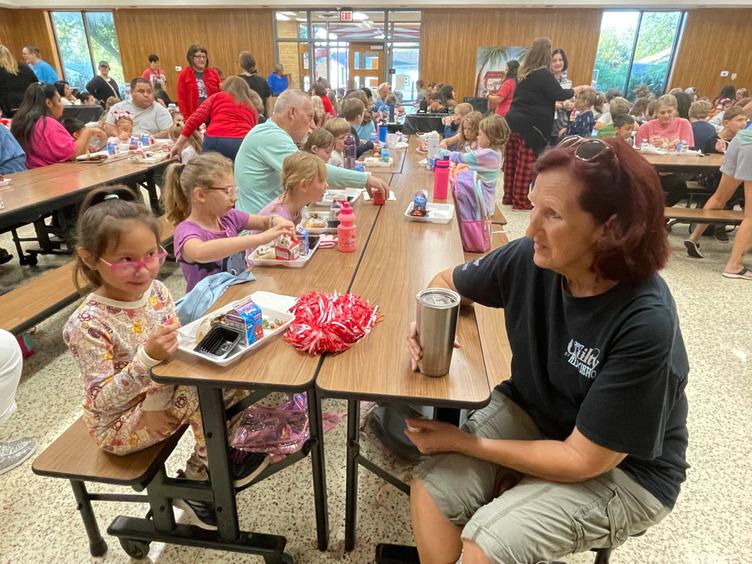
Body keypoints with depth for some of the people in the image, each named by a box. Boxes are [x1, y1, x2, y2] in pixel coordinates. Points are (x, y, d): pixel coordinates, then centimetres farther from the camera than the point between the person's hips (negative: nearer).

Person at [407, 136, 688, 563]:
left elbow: (582, 460, -23)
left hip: (623, 471, -3)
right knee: (430, 491, -17)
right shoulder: (530, 258, -17)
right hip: (529, 413, 4)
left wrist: (461, 442, -20)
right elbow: (446, 282, 2)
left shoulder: (645, 323, -31)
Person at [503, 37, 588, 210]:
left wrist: (560, 105, 27)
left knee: (512, 161, 11)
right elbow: (559, 94, -10)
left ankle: (509, 197, 19)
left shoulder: (525, 73, 15)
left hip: (514, 121, 8)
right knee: (525, 164, -1)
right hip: (529, 126, -8)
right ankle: (520, 201, 5)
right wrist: (580, 89, 6)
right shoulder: (544, 74, -11)